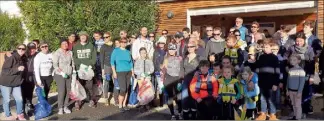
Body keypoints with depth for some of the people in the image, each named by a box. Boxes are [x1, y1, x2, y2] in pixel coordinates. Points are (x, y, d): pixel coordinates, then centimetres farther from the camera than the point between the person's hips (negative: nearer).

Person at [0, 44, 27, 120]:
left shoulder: (23, 60, 4)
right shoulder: (11, 58, -18)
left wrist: (21, 80, 12)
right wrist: (17, 69, -30)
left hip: (17, 83, 6)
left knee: (19, 99, 3)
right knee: (7, 100, 3)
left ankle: (20, 115, 18)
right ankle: (8, 116, 18)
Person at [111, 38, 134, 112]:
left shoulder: (128, 52, 12)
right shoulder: (116, 51, 2)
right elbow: (112, 61, -2)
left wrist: (132, 71, 9)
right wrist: (114, 72, -10)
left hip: (128, 72, 4)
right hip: (120, 72, -4)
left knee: (126, 89, 3)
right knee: (123, 89, -11)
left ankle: (124, 105, 13)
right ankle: (120, 106, 1)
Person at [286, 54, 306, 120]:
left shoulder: (301, 70, -13)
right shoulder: (290, 70, 6)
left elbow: (302, 82, -14)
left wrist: (299, 92, -16)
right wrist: (287, 90, 12)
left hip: (297, 91, -6)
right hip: (291, 90, 6)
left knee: (298, 105, 1)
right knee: (294, 105, 14)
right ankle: (295, 116, 23)